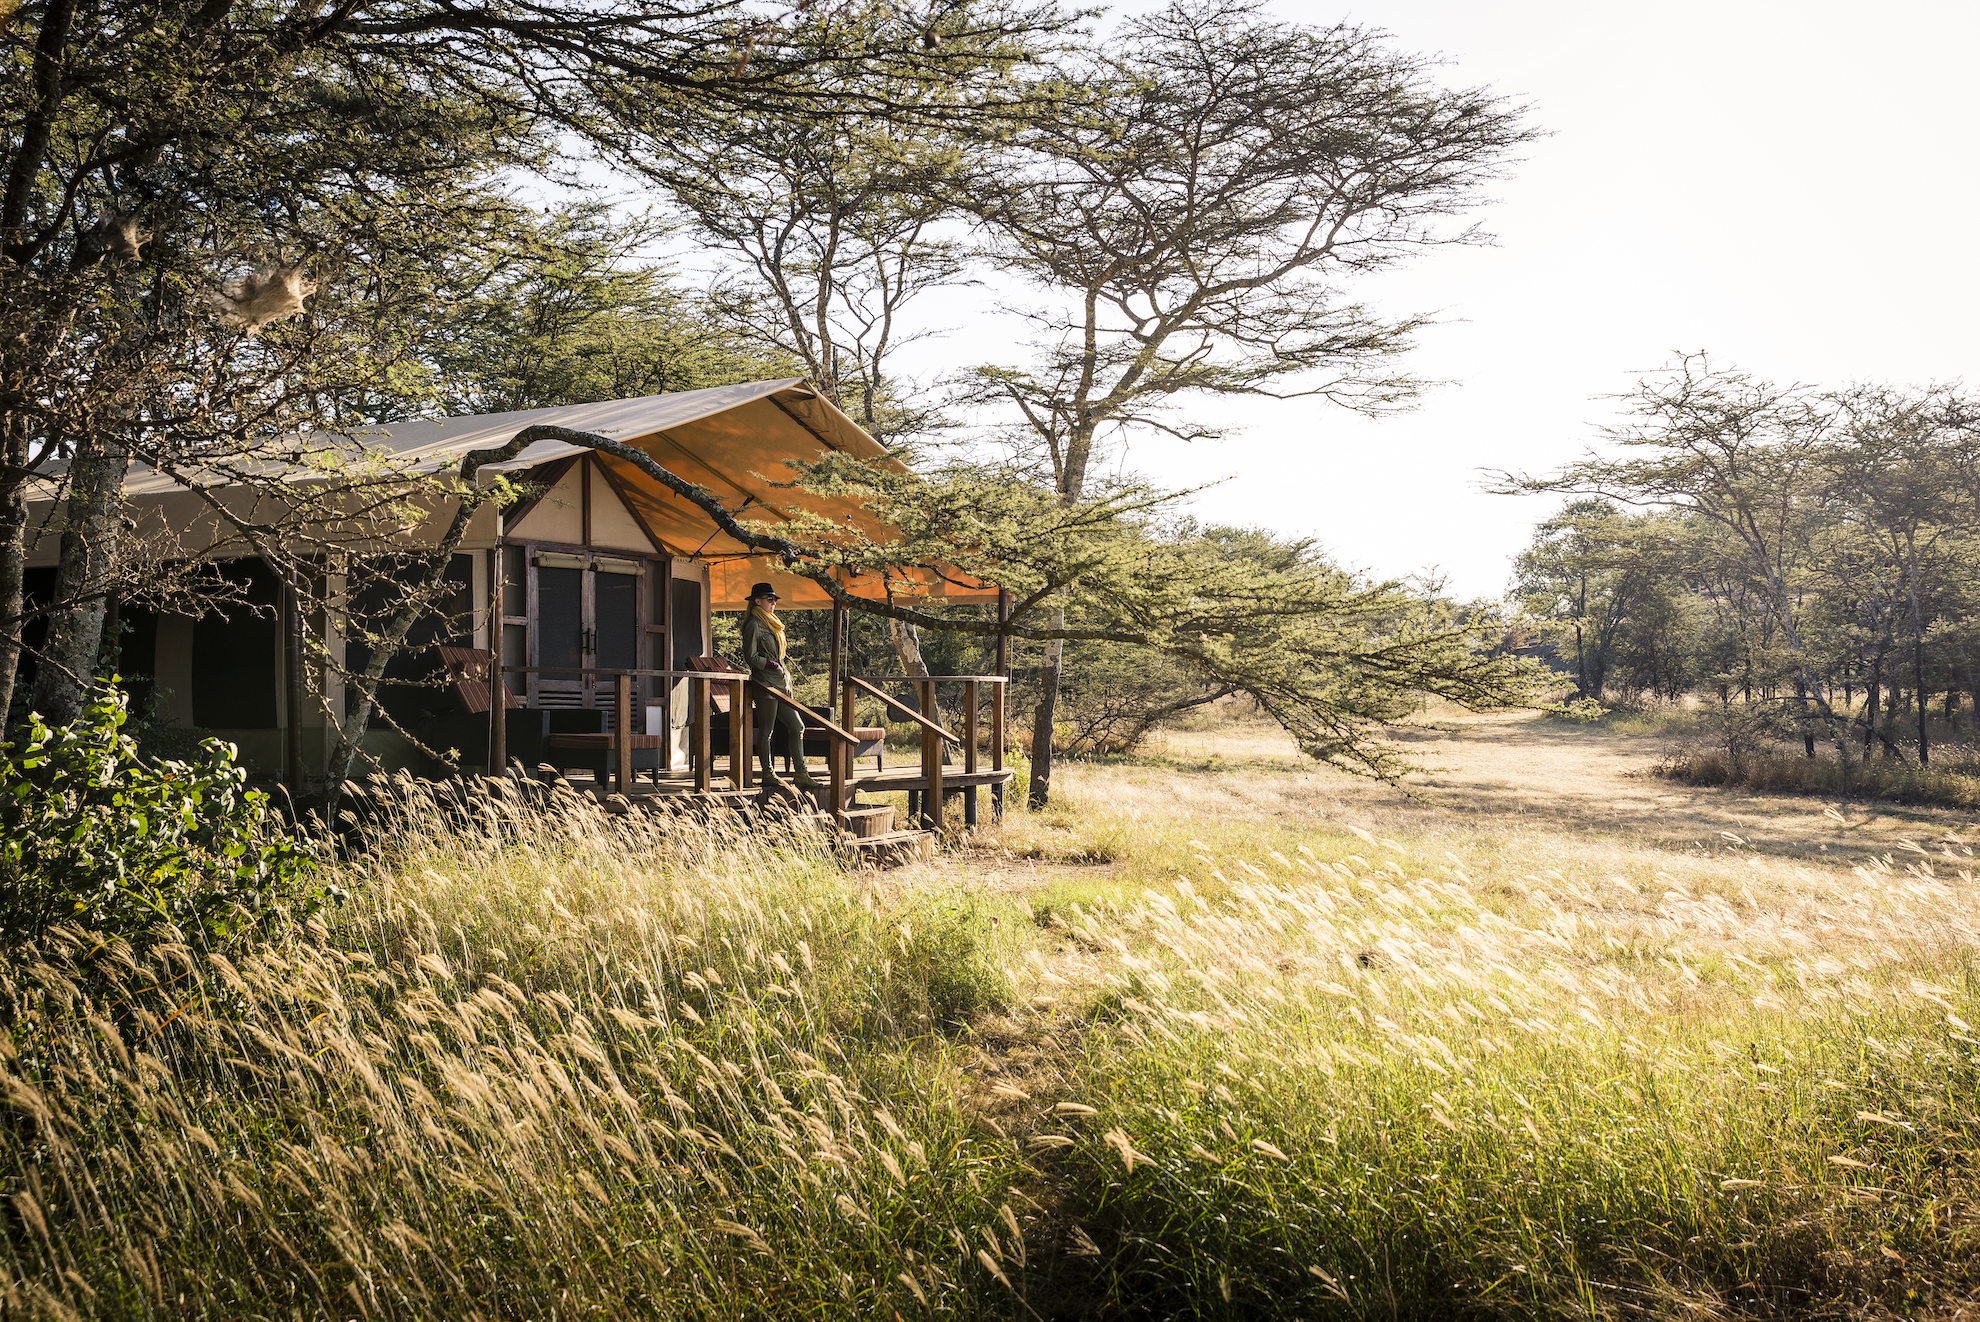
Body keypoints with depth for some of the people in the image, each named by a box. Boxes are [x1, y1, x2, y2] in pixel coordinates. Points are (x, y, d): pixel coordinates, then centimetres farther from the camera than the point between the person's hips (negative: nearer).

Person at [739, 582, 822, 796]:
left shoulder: (769, 624, 20)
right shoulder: (754, 625, -8)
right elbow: (751, 657, -13)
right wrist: (772, 665, -10)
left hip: (780, 685, 10)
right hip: (766, 684, -10)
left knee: (797, 727, 6)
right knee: (765, 731, -2)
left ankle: (802, 775, 8)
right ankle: (768, 776, 5)